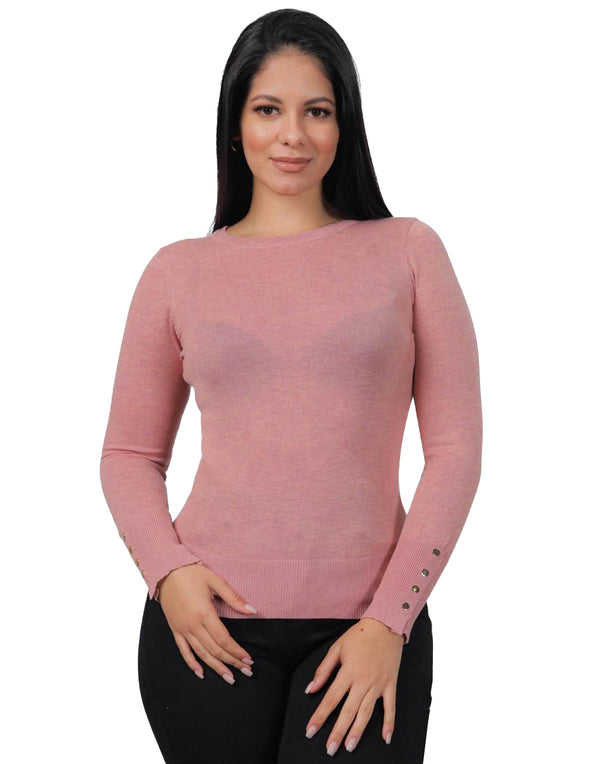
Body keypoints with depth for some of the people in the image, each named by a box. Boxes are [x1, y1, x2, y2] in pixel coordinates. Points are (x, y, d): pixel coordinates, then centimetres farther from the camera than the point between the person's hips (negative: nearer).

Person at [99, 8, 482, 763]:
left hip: (366, 625, -1)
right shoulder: (178, 271, 6)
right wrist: (167, 572, -7)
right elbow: (129, 453, 10)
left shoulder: (407, 251, 3)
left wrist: (391, 620, -6)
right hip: (211, 623, 1)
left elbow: (455, 446, 0)